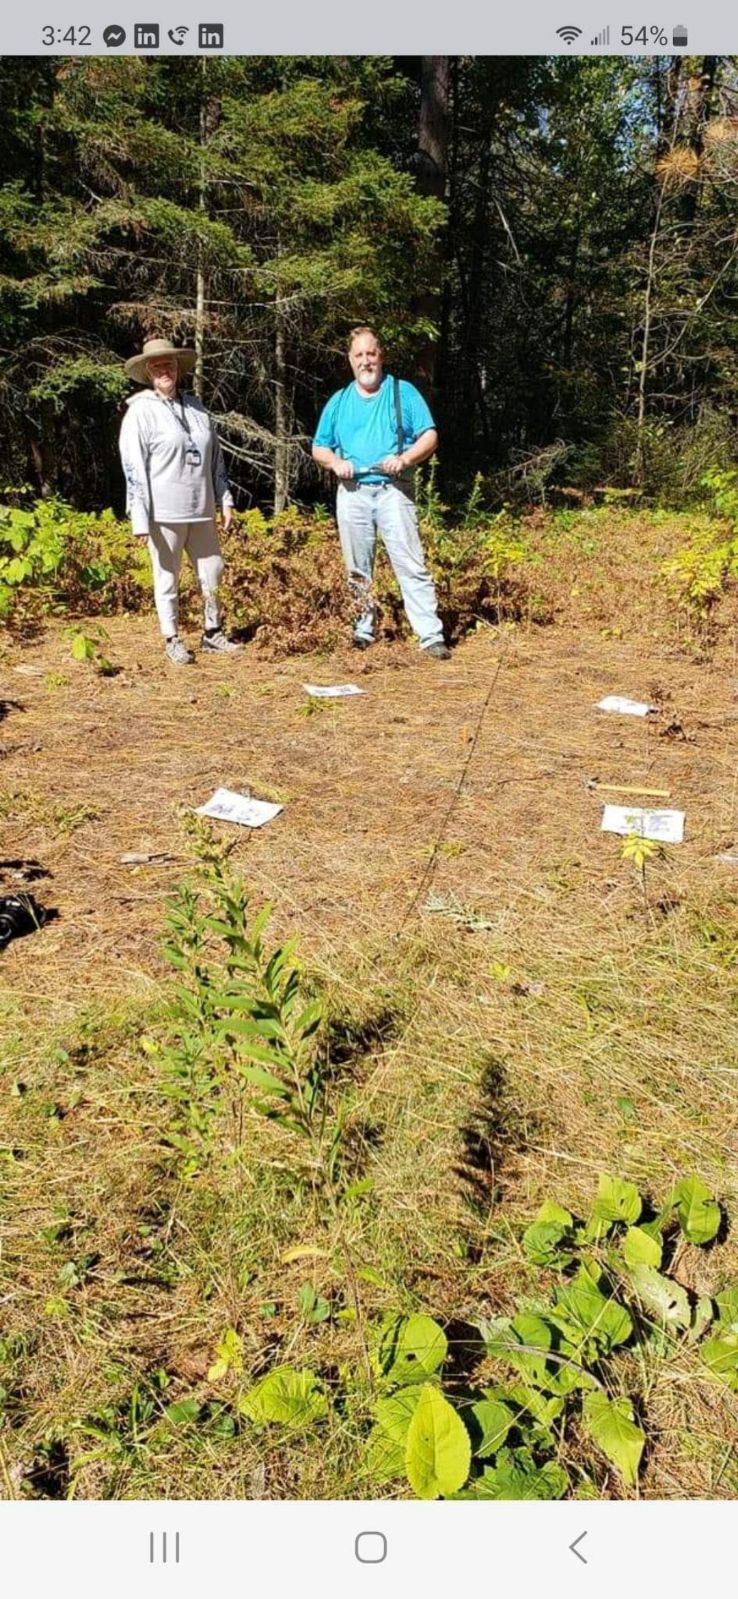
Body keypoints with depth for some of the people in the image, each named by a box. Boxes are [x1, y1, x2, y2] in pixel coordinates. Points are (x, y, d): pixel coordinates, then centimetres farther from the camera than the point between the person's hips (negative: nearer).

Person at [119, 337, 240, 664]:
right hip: (165, 513, -5)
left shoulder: (195, 406, 11)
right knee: (168, 579, 3)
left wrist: (225, 499, 13)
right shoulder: (140, 412, -5)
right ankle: (172, 640, 14)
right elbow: (133, 468, -9)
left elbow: (216, 457, 17)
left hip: (201, 510, 5)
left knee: (212, 571, 11)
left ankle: (212, 632, 25)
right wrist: (140, 520, -15)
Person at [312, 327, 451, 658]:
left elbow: (430, 436, 3)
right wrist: (335, 462, -4)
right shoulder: (338, 402, 15)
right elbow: (319, 448, 19)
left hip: (393, 490, -3)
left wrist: (405, 458, -17)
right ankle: (363, 631, 18)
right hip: (352, 492, 3)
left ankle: (431, 635, -12)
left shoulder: (404, 393, 7)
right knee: (357, 568, 7)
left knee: (411, 564, -10)